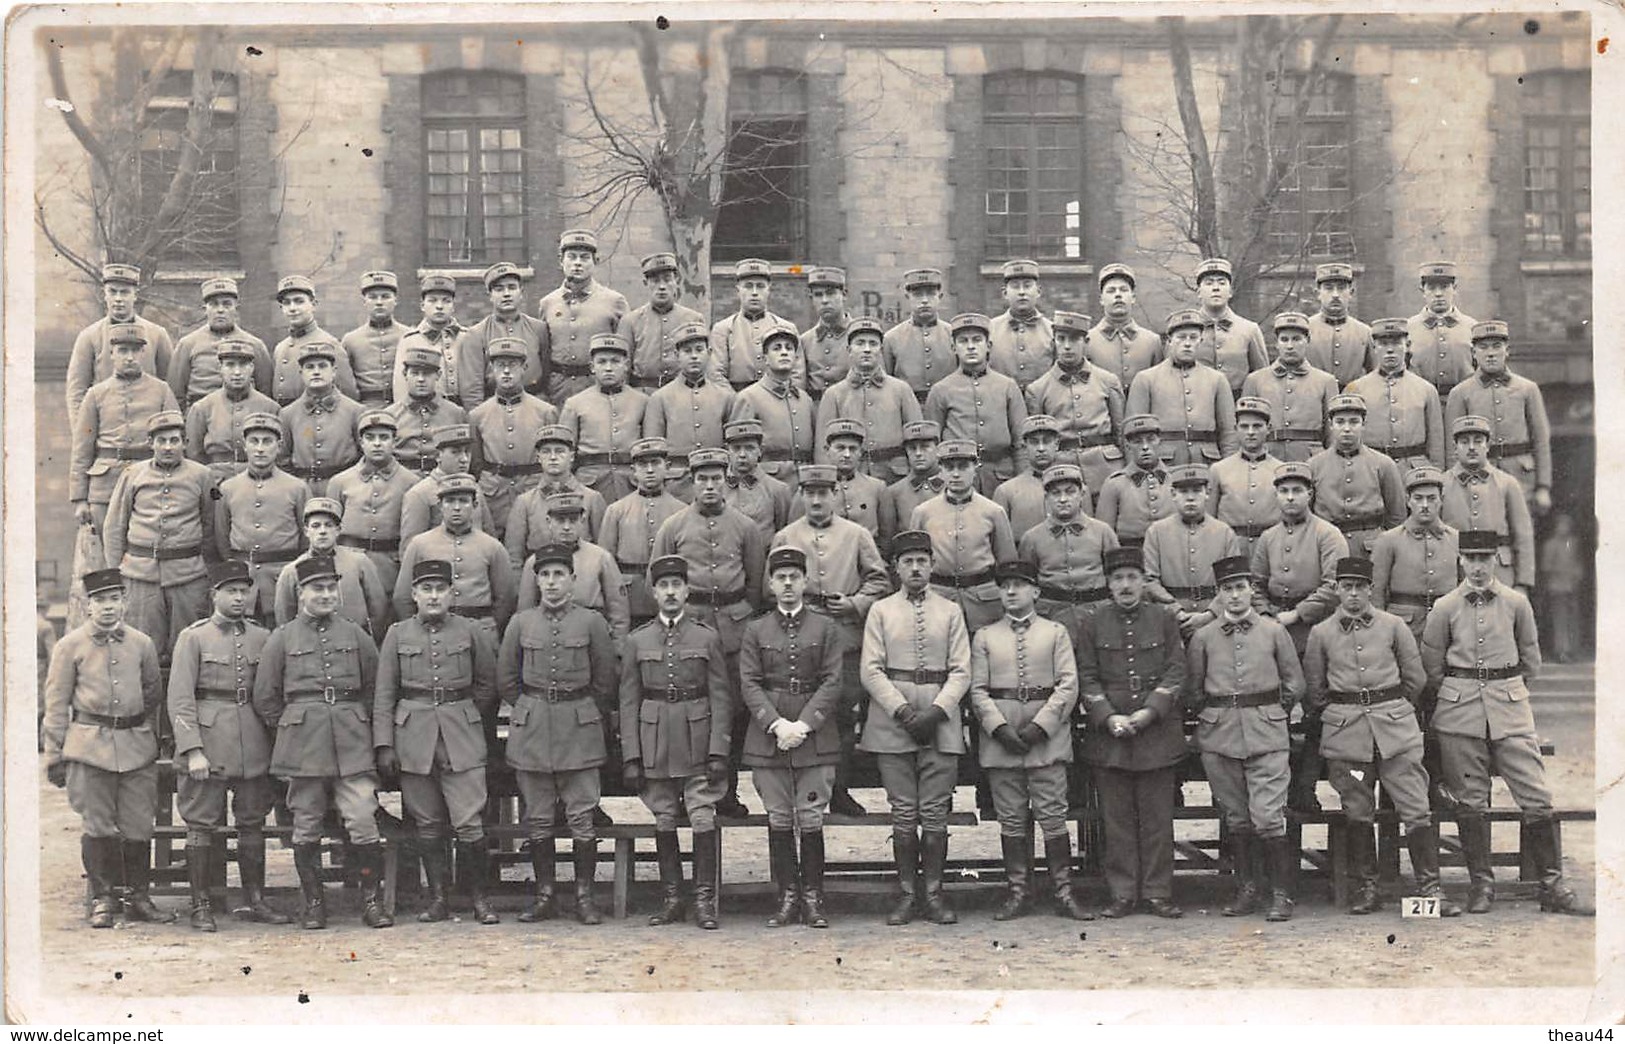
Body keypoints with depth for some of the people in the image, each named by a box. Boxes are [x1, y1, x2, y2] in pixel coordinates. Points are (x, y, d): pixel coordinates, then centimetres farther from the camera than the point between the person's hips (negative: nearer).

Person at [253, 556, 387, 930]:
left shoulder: (355, 635, 9)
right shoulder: (282, 639, 5)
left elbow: (375, 686, 18)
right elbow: (265, 699, 9)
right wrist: (293, 727, 8)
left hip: (352, 744, 1)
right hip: (303, 748, 0)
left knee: (364, 822, -7)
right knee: (307, 827, 4)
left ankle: (372, 899, 1)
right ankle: (314, 904, 14)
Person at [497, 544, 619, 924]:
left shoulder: (591, 622, 2)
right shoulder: (520, 623, 6)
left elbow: (605, 681, 8)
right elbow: (506, 680, 12)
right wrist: (532, 711, 11)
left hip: (580, 726, -1)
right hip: (531, 729, 2)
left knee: (582, 818, -1)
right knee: (538, 819, 6)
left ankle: (585, 896, 7)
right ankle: (543, 896, 14)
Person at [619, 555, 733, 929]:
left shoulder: (707, 638, 3)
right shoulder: (637, 641, 6)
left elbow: (721, 698, 0)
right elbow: (629, 702, 5)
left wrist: (718, 751, -7)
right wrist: (631, 756, -1)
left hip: (697, 742, -2)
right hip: (655, 745, 2)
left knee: (704, 820, -6)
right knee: (663, 823, 7)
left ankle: (704, 900, 1)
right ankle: (671, 899, 16)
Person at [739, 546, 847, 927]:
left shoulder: (825, 628, 7)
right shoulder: (755, 630, 9)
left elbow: (833, 682, -1)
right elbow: (749, 684, 1)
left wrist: (803, 724, -12)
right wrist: (777, 724, -13)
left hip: (815, 738, -1)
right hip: (768, 739, 1)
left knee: (811, 820, 0)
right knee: (779, 821, 5)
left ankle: (813, 898, 8)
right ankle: (787, 897, 12)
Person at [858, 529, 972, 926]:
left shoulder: (950, 611, 9)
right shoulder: (880, 610, 6)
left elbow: (961, 671, 3)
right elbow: (871, 671, 0)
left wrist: (936, 711, -11)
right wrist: (903, 711, -11)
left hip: (941, 724, 0)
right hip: (893, 725, 0)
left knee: (935, 814, 0)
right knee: (903, 814, 2)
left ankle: (933, 893, 8)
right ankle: (907, 893, 10)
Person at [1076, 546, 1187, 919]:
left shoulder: (1165, 619, 6)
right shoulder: (1091, 624, 6)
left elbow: (1175, 673, 1)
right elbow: (1087, 678, 2)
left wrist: (1148, 712, -12)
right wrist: (1109, 717, -11)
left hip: (1158, 733, 0)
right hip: (1108, 735, 0)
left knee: (1158, 818, 4)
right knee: (1117, 819, 4)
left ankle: (1158, 892, 12)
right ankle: (1123, 894, 11)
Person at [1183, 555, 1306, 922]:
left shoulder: (1274, 631, 4)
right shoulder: (1202, 637, 5)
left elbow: (1294, 685, 11)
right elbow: (1192, 691, 13)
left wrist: (1269, 709, 6)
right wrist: (1211, 714, 5)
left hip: (1267, 734, -2)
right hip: (1219, 736, 2)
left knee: (1268, 817, -9)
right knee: (1236, 819, 8)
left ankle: (1281, 893, 0)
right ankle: (1248, 888, 19)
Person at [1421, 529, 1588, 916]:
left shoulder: (1516, 603, 3)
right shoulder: (1445, 608, 1)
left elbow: (1531, 659, 16)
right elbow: (1431, 666, 11)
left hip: (1510, 709, 1)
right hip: (1460, 714, 0)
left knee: (1537, 797, -4)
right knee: (1470, 801, 2)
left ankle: (1552, 887, 3)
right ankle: (1481, 884, 12)